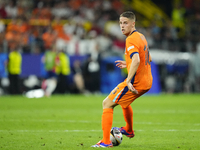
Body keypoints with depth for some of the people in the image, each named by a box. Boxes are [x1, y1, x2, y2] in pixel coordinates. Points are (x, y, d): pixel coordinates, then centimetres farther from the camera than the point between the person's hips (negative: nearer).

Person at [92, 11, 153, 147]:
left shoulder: (131, 39, -17)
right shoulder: (141, 37, 13)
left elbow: (136, 60, -33)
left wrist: (128, 81, -34)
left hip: (136, 83, -9)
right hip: (147, 81, 9)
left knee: (107, 104, -3)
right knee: (123, 100, 35)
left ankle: (106, 141, -7)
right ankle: (129, 130, 50)